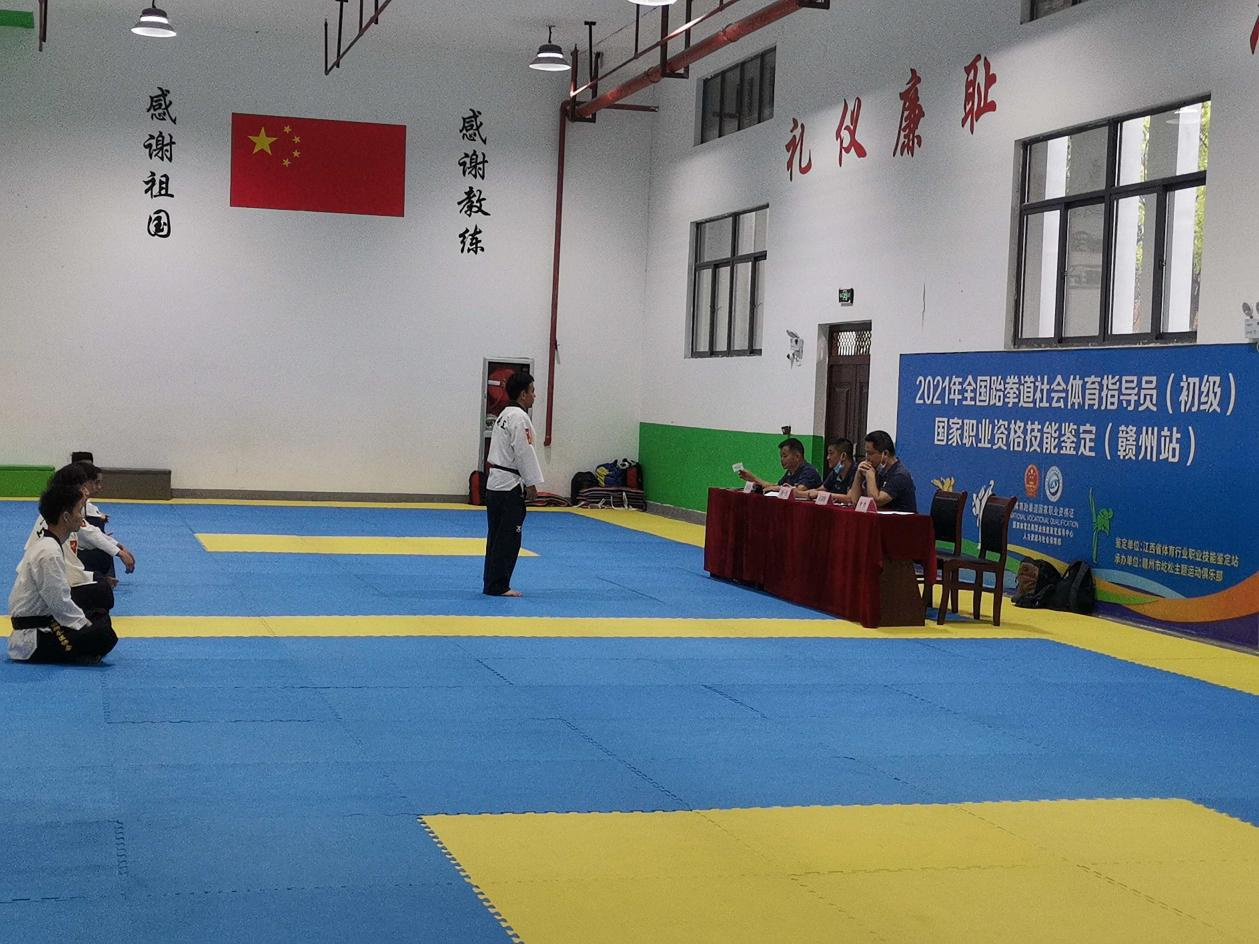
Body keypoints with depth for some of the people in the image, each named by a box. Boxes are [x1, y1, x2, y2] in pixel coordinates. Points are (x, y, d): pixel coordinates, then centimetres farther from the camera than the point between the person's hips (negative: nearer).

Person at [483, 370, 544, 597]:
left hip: (495, 483, 10)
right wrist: (532, 484, -12)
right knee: (508, 538, -5)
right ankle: (498, 585, -1)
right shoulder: (519, 417, -14)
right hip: (510, 486, -10)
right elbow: (524, 452, -18)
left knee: (498, 536, 12)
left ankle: (493, 584, 16)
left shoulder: (505, 415, 17)